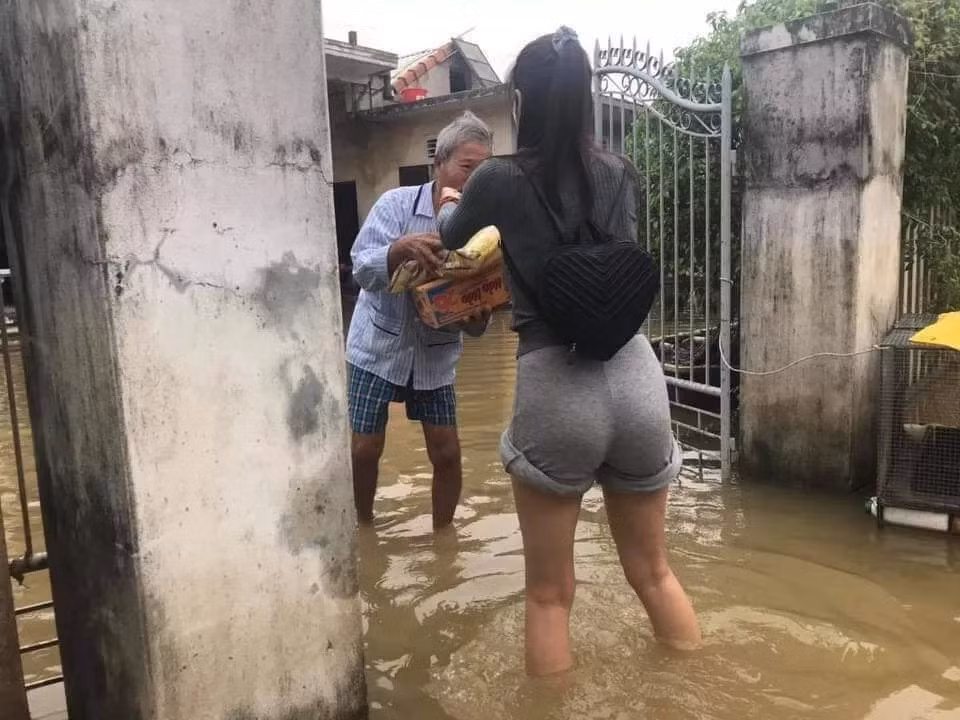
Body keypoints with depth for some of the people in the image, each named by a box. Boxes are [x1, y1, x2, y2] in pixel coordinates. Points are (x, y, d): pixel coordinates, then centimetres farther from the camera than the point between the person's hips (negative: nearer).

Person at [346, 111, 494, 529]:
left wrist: (477, 317, -31)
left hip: (435, 356, 2)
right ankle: (364, 528, 28)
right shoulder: (397, 204, -13)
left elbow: (476, 323, -7)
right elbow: (362, 269, -23)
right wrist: (401, 249, -41)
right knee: (364, 450, 2)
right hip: (378, 347, -2)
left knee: (447, 454, 3)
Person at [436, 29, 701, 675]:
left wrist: (450, 206, 43)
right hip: (636, 376, 4)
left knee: (550, 593, 14)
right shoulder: (620, 177, 8)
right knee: (653, 570, 23)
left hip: (554, 386, -4)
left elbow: (450, 239, 18)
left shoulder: (501, 180, -3)